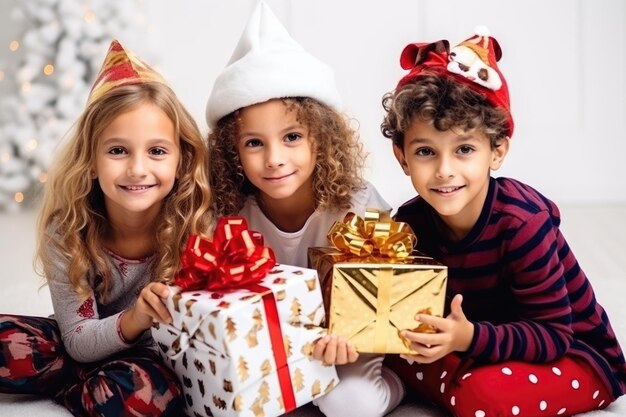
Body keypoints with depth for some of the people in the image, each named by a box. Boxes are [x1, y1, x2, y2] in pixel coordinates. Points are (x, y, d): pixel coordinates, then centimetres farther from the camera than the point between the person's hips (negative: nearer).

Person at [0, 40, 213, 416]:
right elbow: (78, 343, -16)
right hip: (92, 348, 1)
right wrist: (133, 321, -36)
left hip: (161, 359, -1)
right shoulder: (66, 231, -18)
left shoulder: (200, 226, -22)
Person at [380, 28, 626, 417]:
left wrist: (470, 338, -39)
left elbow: (555, 334, -25)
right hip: (485, 334, 6)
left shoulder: (522, 221, -29)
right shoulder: (411, 223, -12)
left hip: (574, 353, -6)